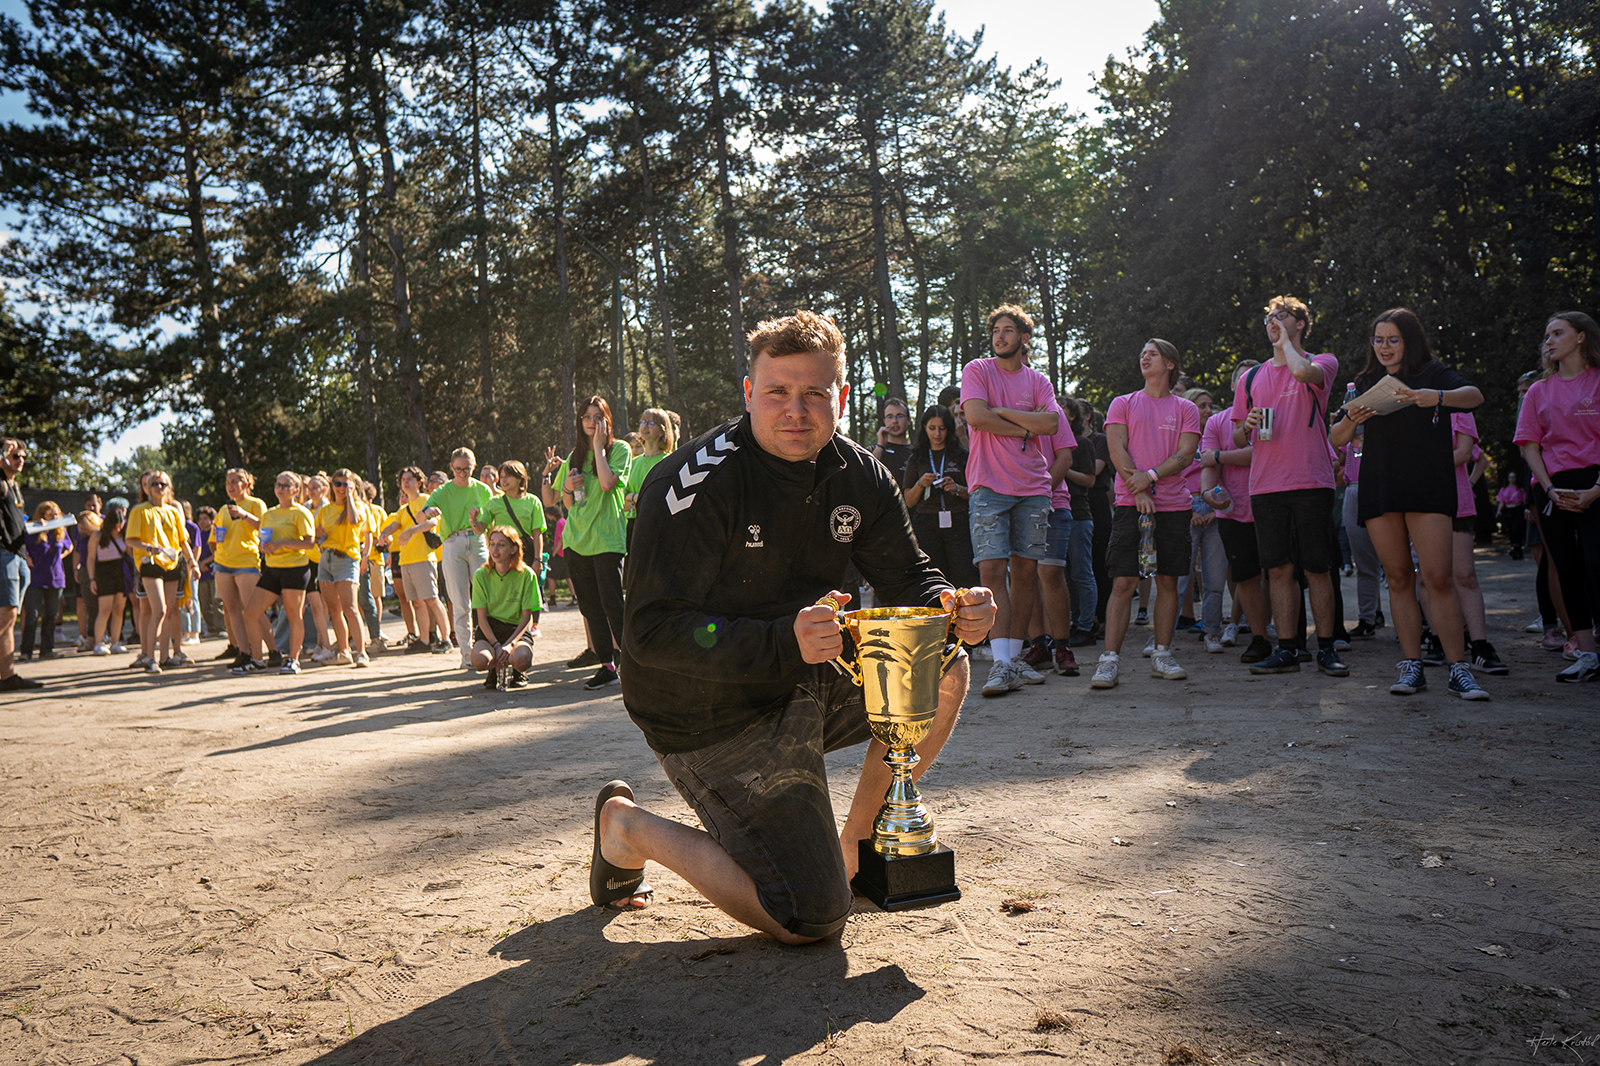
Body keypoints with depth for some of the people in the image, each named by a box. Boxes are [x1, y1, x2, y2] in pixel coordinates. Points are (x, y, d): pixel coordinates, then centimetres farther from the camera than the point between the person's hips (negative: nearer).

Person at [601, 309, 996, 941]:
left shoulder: (857, 475, -1)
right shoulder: (698, 484, -23)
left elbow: (909, 578, 3)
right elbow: (652, 632, -26)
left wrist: (950, 607, -22)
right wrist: (785, 643, -39)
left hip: (806, 686, 7)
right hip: (712, 719, -7)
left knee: (943, 672, -5)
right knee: (813, 919, -8)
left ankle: (856, 843, 12)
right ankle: (630, 826, 11)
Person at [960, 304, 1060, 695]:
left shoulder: (1038, 381, 13)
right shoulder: (976, 370, 5)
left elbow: (1051, 423, -4)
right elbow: (976, 416, -12)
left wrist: (1002, 411, -7)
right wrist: (1026, 426, -5)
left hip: (1033, 488, 4)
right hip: (989, 486, -3)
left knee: (1025, 571, 5)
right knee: (992, 570, -12)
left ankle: (1015, 658, 13)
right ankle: (1001, 664, -13)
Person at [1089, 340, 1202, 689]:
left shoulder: (1186, 409, 12)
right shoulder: (1122, 404, 11)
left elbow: (1185, 455, 0)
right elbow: (1117, 451, 0)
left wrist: (1151, 476, -16)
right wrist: (1139, 490, -13)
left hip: (1174, 505, 2)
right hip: (1131, 504, -1)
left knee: (1168, 581, 4)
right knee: (1123, 582, -8)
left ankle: (1161, 655, 13)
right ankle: (1109, 660, -9)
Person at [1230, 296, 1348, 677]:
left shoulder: (1322, 363, 5)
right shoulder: (1251, 378, 17)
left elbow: (1302, 372, -22)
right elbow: (1238, 439, 19)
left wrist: (1285, 340, -4)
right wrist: (1247, 426, -4)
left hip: (1311, 483, -3)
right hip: (1265, 486, 4)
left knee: (1317, 569, -1)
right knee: (1279, 569, 3)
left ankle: (1326, 649, 9)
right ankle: (1286, 650, 8)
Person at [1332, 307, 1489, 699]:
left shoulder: (1432, 374, 8)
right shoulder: (1366, 384, 18)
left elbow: (1474, 395, -11)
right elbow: (1337, 439, 12)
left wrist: (1437, 397, -30)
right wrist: (1349, 420, -11)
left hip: (1427, 486, -3)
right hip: (1379, 490, 3)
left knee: (1438, 576, -12)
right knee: (1398, 578, 2)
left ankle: (1459, 669, -8)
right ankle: (1411, 666, 5)